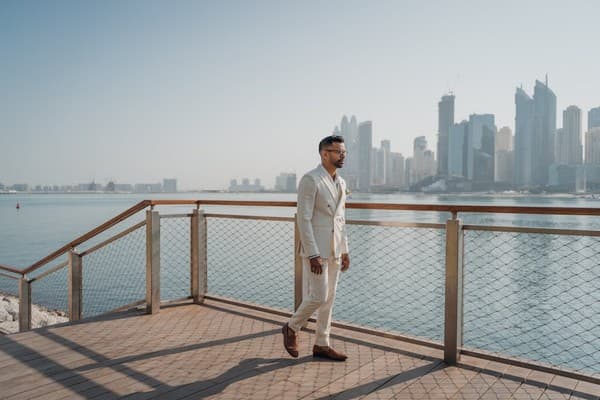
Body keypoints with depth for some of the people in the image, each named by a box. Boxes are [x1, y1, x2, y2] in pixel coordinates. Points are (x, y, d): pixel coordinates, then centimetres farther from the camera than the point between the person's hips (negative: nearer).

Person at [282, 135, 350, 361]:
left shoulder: (341, 183, 13)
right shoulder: (310, 180, -13)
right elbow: (304, 219, -17)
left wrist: (345, 251, 14)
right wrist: (313, 255, -21)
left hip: (334, 250, 8)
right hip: (315, 250, -8)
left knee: (328, 299, 11)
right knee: (318, 297, -7)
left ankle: (321, 345, 22)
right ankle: (292, 328, 19)